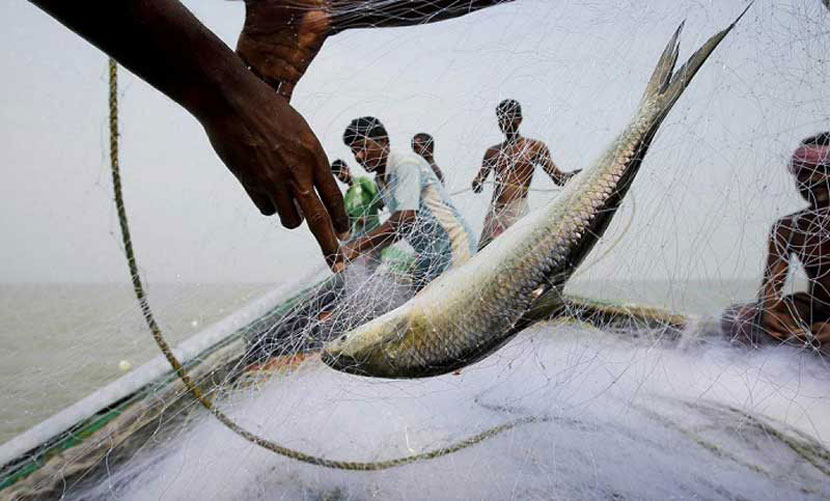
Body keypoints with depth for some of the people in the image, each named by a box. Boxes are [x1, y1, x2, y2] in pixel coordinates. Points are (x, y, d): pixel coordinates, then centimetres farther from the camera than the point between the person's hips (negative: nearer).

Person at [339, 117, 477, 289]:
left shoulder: (405, 162, -16)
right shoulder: (380, 182, 11)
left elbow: (405, 218, -29)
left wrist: (356, 247, -31)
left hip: (453, 246, -9)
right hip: (427, 255, 9)